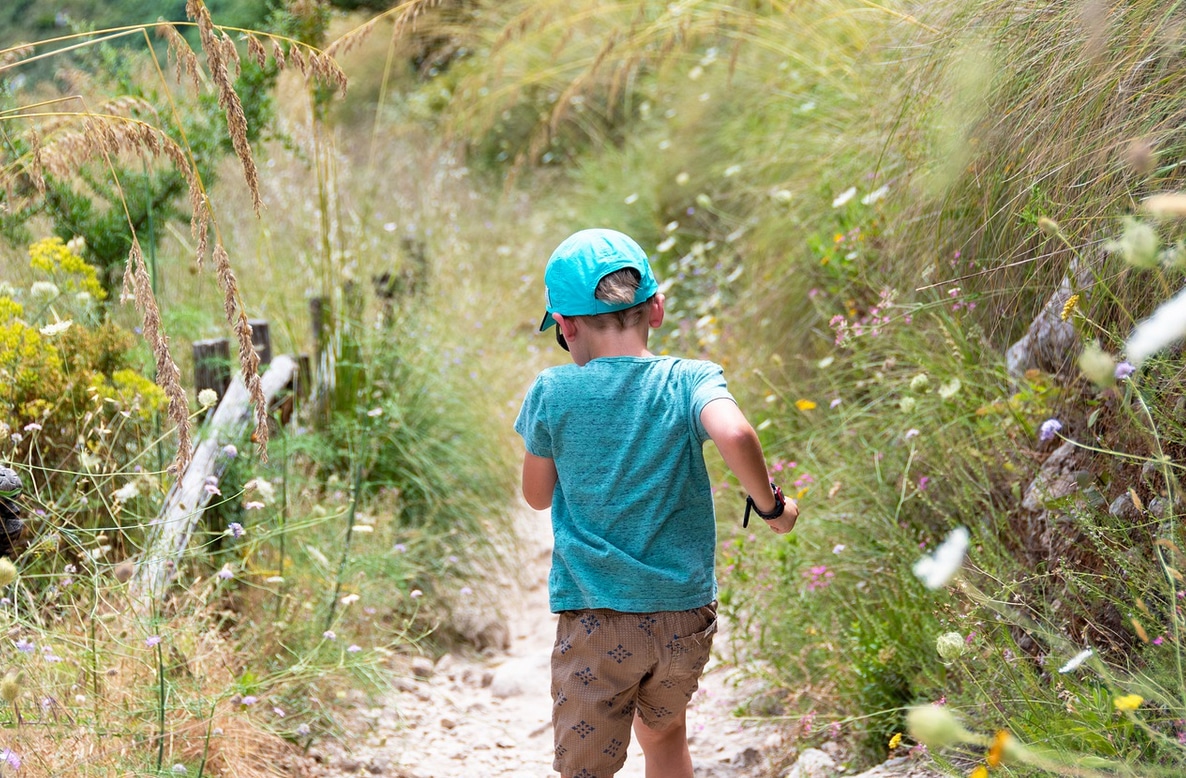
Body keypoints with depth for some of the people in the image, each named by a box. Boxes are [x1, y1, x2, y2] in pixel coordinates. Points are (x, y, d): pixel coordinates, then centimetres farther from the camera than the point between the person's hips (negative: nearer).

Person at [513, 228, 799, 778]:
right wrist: (770, 505, -10)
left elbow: (537, 496, 7)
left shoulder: (551, 393, -6)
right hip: (687, 615, 2)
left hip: (595, 622, -2)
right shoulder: (690, 381, -7)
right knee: (664, 732, 27)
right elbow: (735, 434, -27)